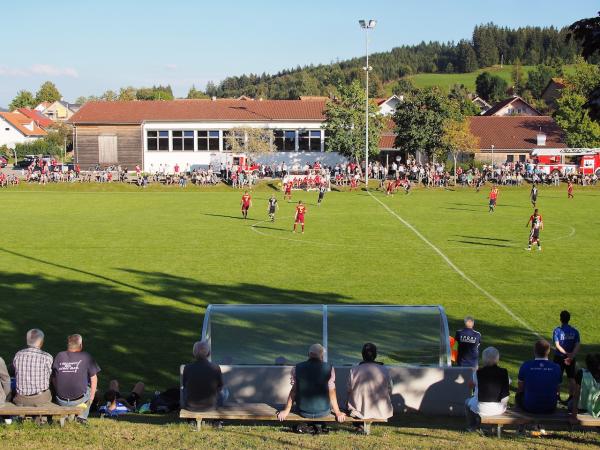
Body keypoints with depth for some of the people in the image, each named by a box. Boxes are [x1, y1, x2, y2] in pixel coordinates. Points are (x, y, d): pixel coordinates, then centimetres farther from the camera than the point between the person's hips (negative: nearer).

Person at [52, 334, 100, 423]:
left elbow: (53, 378, 10)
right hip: (79, 400, -3)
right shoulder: (86, 357, -6)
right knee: (90, 388, 27)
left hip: (61, 401, 3)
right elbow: (93, 378, 0)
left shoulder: (59, 356, 1)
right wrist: (92, 395, 15)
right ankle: (83, 416, 23)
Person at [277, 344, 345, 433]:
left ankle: (302, 425, 31)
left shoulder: (297, 368, -11)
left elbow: (293, 391, -4)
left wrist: (286, 411, 9)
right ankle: (318, 425, 33)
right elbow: (332, 392, -8)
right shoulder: (329, 368, -14)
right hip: (323, 412, -1)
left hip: (303, 412, 1)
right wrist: (337, 413, 6)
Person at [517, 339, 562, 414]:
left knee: (518, 395, 30)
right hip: (550, 409, 1)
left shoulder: (525, 365, -12)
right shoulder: (556, 367, -9)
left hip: (529, 407, -1)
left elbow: (520, 389, 1)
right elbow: (557, 390, 5)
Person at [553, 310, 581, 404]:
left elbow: (557, 345, -18)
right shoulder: (574, 331, -1)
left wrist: (566, 353, -23)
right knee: (571, 378, 9)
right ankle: (571, 397, 9)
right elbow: (578, 345, -9)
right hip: (571, 358, 2)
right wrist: (571, 356, -16)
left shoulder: (557, 330, -9)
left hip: (559, 357, -2)